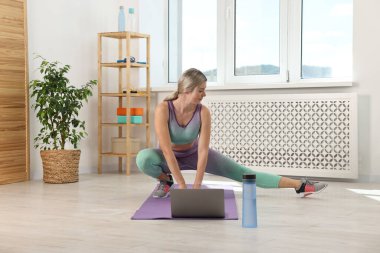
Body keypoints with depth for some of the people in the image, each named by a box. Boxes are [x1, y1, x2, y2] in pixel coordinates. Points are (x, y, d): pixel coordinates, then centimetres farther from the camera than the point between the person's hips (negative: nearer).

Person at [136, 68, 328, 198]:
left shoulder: (203, 112, -25)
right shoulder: (163, 109, -33)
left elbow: (203, 151, -26)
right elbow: (167, 150, -36)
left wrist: (197, 185, -32)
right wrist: (182, 186, -37)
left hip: (194, 154, 1)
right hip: (170, 157, -1)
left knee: (242, 173, -6)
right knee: (143, 158, -36)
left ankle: (301, 186, -5)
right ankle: (165, 180, -4)